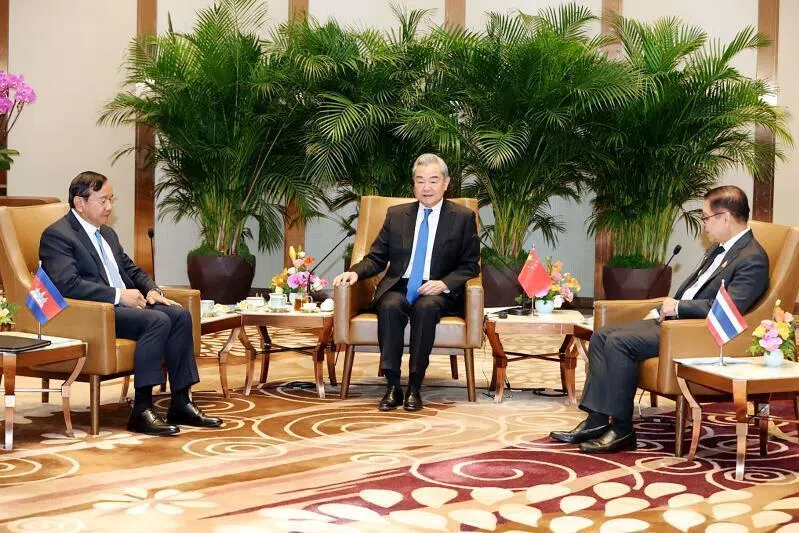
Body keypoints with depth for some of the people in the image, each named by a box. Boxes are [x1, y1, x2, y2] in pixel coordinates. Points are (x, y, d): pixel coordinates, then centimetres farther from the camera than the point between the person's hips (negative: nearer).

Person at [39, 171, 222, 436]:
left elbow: (131, 269, 29)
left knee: (180, 315, -14)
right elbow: (67, 284, -20)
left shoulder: (107, 233, 22)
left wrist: (152, 290, 6)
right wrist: (119, 295, -20)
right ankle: (142, 411, -28)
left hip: (125, 304, 9)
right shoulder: (57, 235, -7)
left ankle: (180, 404, -12)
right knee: (158, 321, -29)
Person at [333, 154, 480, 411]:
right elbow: (376, 258, 14)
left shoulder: (463, 217, 7)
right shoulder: (396, 215, 15)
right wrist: (355, 272, -7)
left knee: (426, 307, -36)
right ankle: (392, 386, -30)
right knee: (390, 307, -33)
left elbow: (470, 266, 4)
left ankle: (415, 387, -30)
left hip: (437, 292, -2)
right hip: (398, 286, 2)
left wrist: (444, 283, -15)